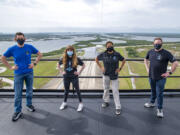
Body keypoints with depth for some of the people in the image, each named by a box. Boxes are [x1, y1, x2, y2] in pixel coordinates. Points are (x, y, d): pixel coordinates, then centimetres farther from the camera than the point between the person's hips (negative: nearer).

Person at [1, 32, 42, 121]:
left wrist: (34, 63, -3)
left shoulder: (30, 47, -4)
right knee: (18, 94, 2)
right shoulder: (12, 49, -6)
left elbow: (40, 54, 7)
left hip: (29, 73, 1)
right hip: (18, 74, -1)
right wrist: (10, 67, -3)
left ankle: (29, 105, 36)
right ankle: (18, 111, 16)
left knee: (29, 91, 14)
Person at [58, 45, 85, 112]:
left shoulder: (76, 59, -10)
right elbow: (58, 65, 15)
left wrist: (79, 72, -4)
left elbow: (83, 65, 1)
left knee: (77, 90, 2)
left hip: (74, 77, -2)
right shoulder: (63, 59, -4)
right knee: (66, 90, 16)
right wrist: (61, 71, 5)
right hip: (66, 77, 3)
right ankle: (64, 103, 33)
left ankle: (81, 103, 13)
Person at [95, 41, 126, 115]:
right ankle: (106, 101, 37)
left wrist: (120, 68, -2)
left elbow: (123, 60, 6)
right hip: (106, 75, 2)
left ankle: (118, 107, 5)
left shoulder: (117, 54, -7)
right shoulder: (103, 54, -6)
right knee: (106, 89, 15)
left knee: (115, 91, -2)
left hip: (114, 75, -2)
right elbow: (96, 59, 10)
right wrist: (100, 67, 2)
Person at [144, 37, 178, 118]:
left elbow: (175, 63, -13)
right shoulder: (150, 52, 2)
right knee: (153, 91, 22)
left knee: (159, 94, 4)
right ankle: (152, 103, 42)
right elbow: (146, 60, 20)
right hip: (151, 76, 5)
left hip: (161, 78, -4)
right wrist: (147, 68, 10)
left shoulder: (166, 53, -13)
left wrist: (169, 73, -13)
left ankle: (160, 109, 20)